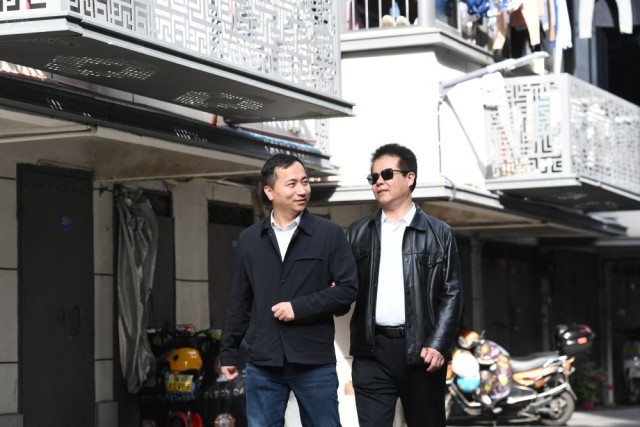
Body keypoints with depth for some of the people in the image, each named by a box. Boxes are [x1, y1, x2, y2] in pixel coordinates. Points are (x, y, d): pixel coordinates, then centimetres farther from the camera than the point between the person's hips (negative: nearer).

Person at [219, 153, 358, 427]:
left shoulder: (329, 234, 0)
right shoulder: (249, 239, 9)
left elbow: (348, 288, -4)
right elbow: (239, 302, 14)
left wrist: (300, 307, -13)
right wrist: (228, 352, 13)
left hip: (314, 362, -2)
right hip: (262, 364, 2)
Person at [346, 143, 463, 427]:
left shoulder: (438, 233, 5)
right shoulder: (358, 233, 13)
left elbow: (451, 294, 1)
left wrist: (438, 344, -10)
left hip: (421, 350, -1)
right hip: (372, 352, 1)